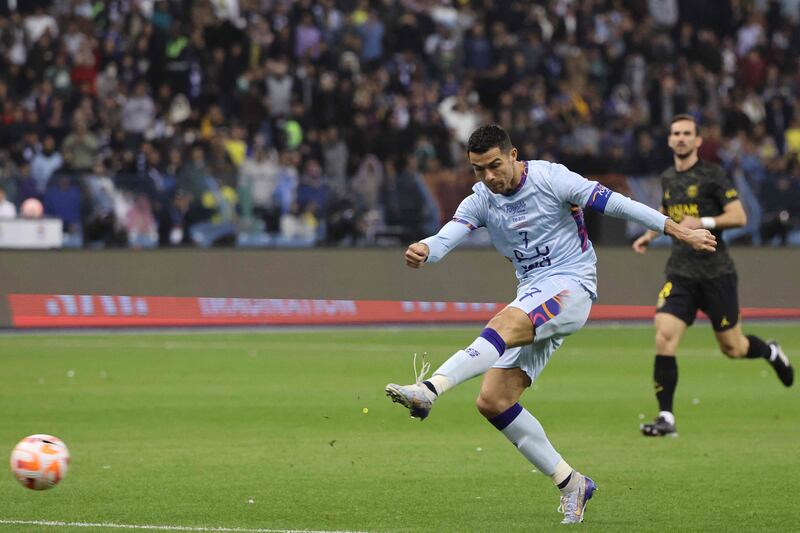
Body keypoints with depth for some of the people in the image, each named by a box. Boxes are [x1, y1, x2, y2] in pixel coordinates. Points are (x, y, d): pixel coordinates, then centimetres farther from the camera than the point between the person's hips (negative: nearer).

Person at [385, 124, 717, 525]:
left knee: (504, 325, -35)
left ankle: (429, 389, -55)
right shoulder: (480, 201, 6)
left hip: (571, 285, -7)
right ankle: (570, 483, 2)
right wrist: (422, 251, -35)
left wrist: (680, 232, -3)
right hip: (533, 301, 7)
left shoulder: (550, 179, -8)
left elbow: (615, 204, -5)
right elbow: (447, 238, -10)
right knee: (492, 401, -4)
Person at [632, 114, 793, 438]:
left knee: (732, 348, 6)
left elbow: (739, 217, -11)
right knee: (664, 337, -16)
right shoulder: (668, 178, 10)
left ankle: (771, 352, 42)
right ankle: (666, 418, -12)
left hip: (716, 273, -4)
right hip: (680, 274, 4)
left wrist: (702, 223, -22)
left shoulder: (712, 175, -7)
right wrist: (649, 235, 15)